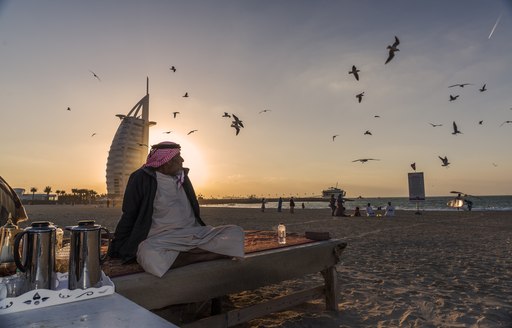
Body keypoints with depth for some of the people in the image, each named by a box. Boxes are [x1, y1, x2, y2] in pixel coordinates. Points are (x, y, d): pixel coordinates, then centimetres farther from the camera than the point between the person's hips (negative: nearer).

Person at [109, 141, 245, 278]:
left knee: (236, 233, -16)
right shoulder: (142, 178, -4)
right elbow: (129, 216, 2)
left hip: (194, 234, 5)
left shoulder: (182, 176, 13)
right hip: (161, 239, -5)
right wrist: (117, 249, 4)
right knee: (149, 257, -40)